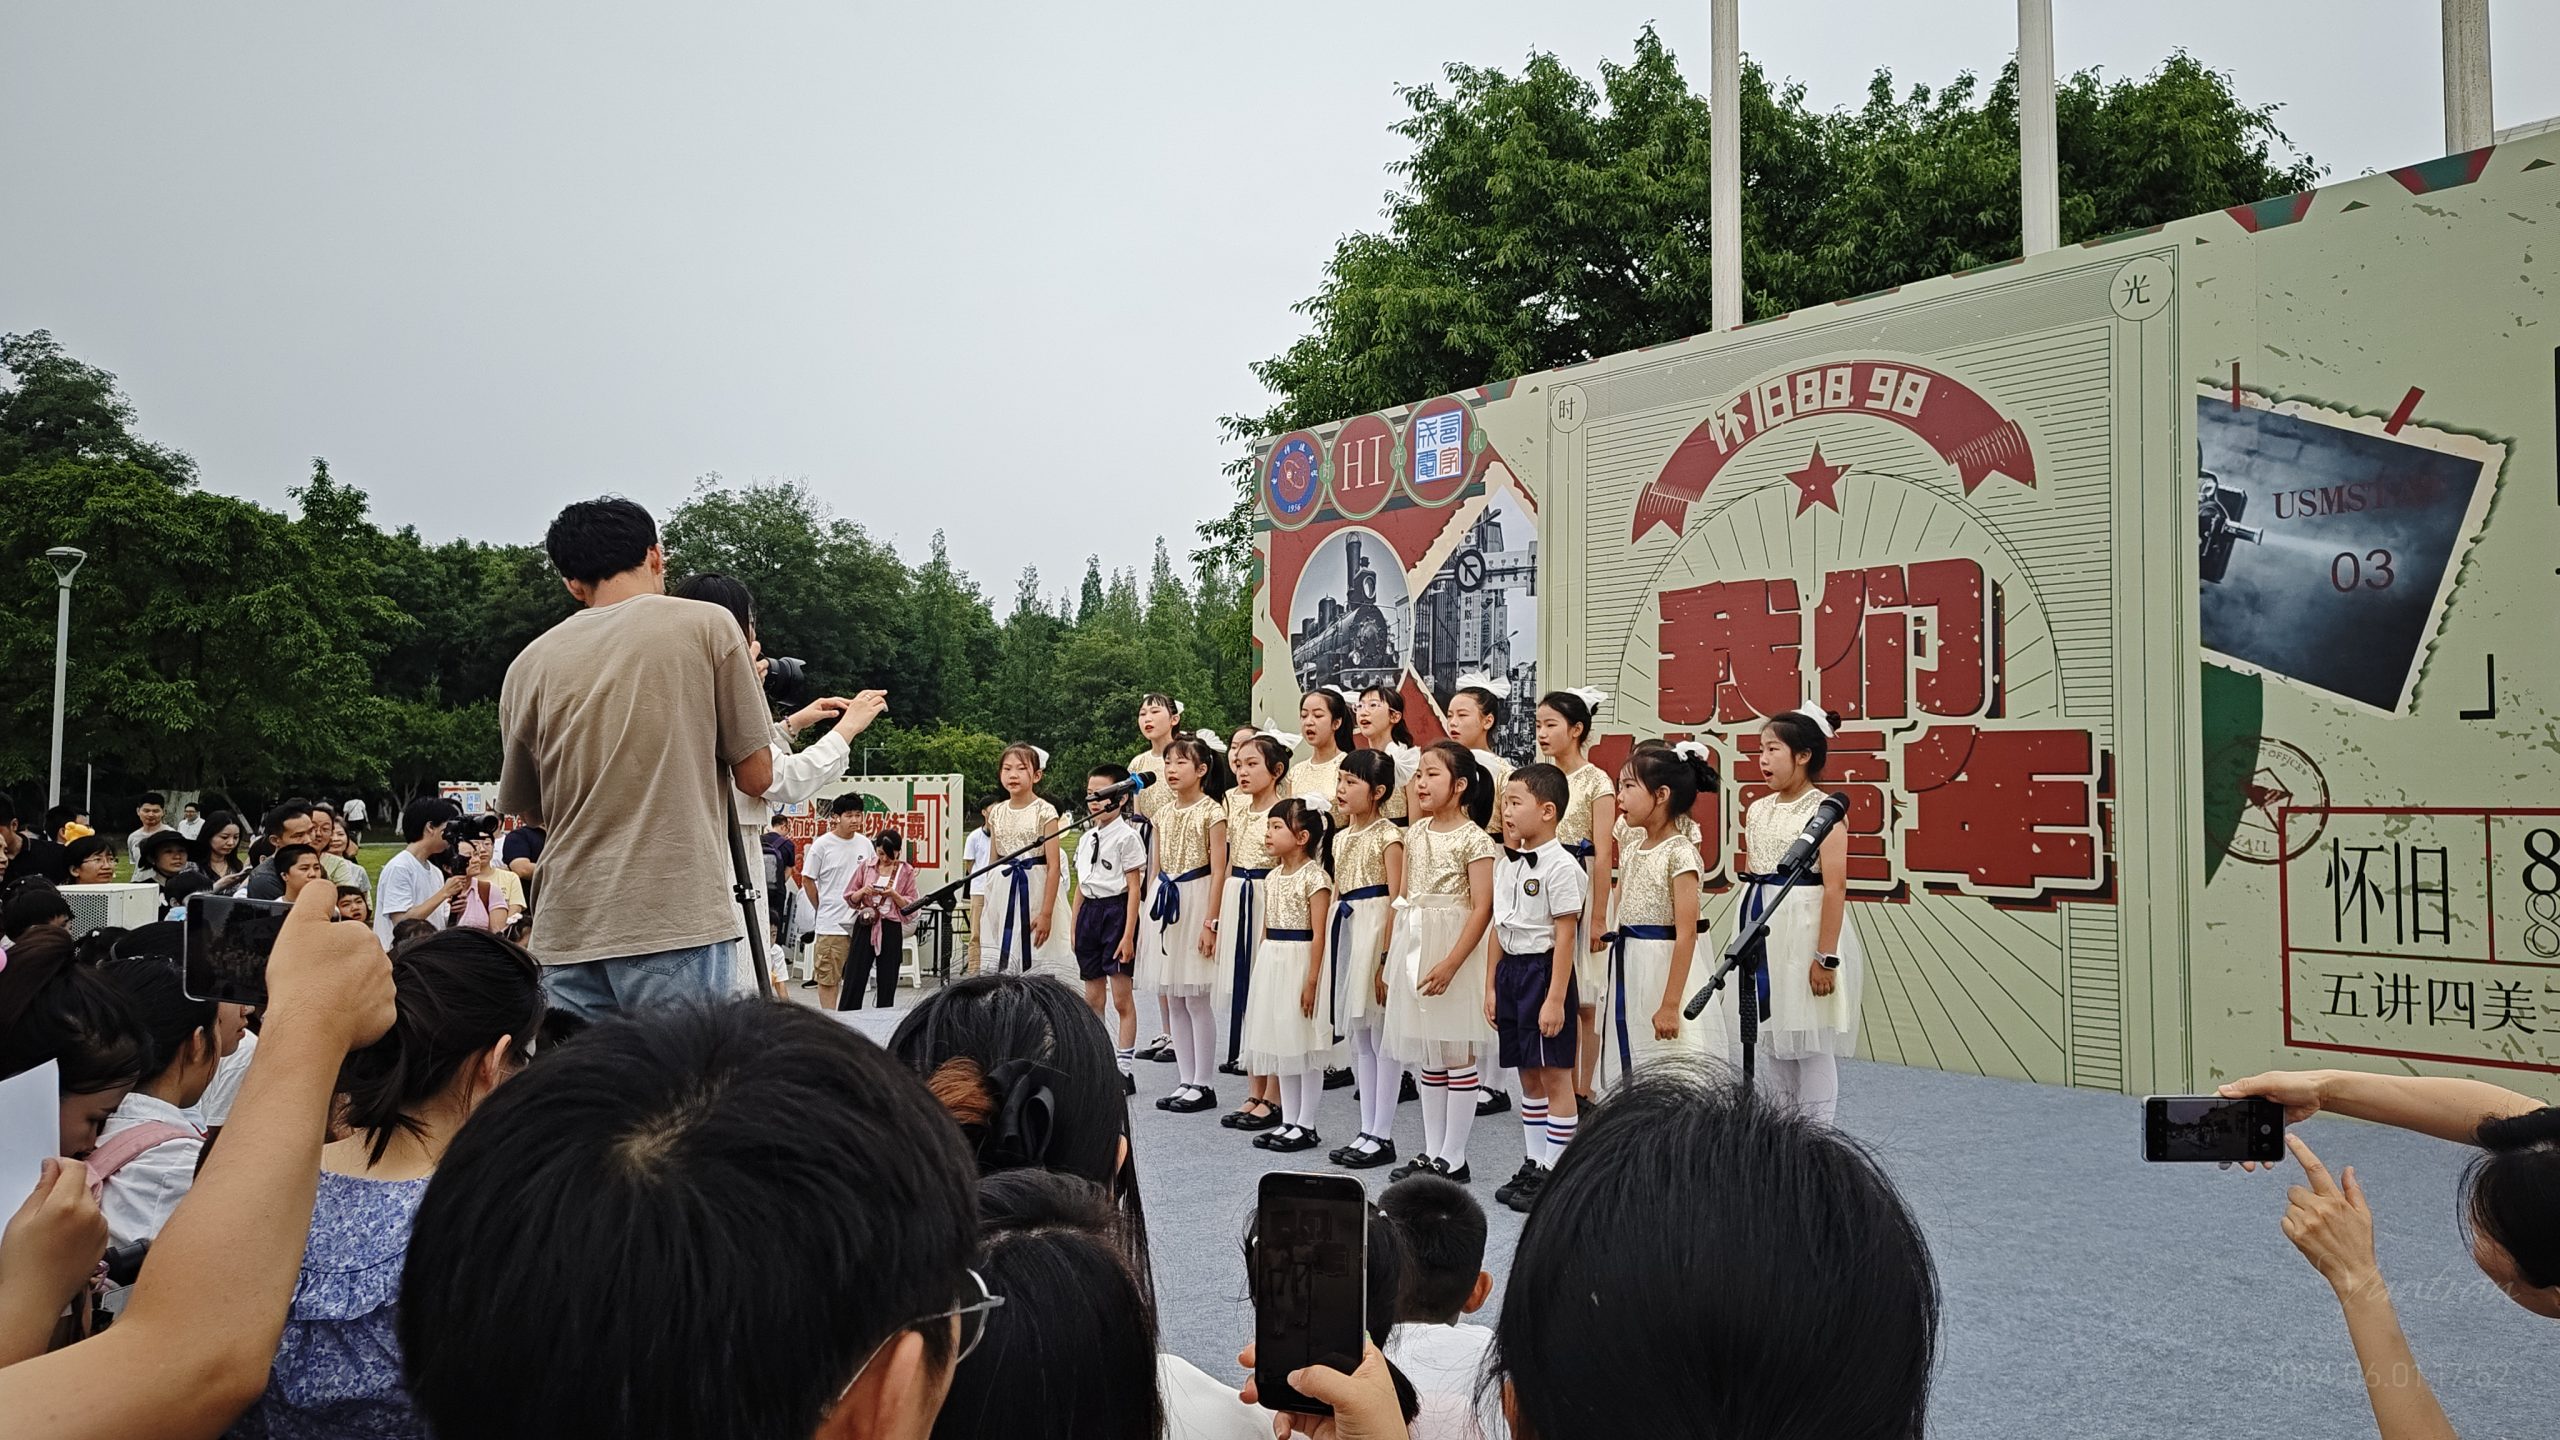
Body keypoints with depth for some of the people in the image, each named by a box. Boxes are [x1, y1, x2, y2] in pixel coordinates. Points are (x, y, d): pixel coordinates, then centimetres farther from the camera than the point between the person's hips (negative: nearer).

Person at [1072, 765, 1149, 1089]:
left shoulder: (1127, 836, -9)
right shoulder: (1087, 838, 13)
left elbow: (1134, 888, -12)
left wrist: (1128, 934, -16)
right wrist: (1074, 926, 15)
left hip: (1116, 910, -7)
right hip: (1089, 911, 7)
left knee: (1121, 997, -4)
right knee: (1093, 996, 12)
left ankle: (1124, 1068, 2)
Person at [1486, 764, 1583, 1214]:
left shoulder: (1560, 866, -14)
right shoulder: (1506, 865, 10)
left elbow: (1565, 936, -16)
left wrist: (1556, 998, -18)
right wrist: (1490, 986, 12)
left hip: (1544, 971, -8)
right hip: (1510, 971, 8)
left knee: (1555, 1074, 0)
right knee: (1528, 1074, 15)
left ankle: (1555, 1171, 8)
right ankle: (1532, 1164, 24)